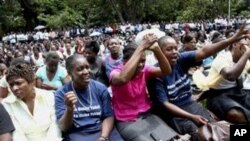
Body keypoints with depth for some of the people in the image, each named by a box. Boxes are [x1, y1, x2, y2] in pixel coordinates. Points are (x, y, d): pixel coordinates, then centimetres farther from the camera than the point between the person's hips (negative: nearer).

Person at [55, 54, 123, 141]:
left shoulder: (100, 88, 4)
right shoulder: (61, 93, -1)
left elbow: (109, 116, 3)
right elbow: (63, 128, -5)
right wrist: (69, 109, -24)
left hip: (102, 131, 2)